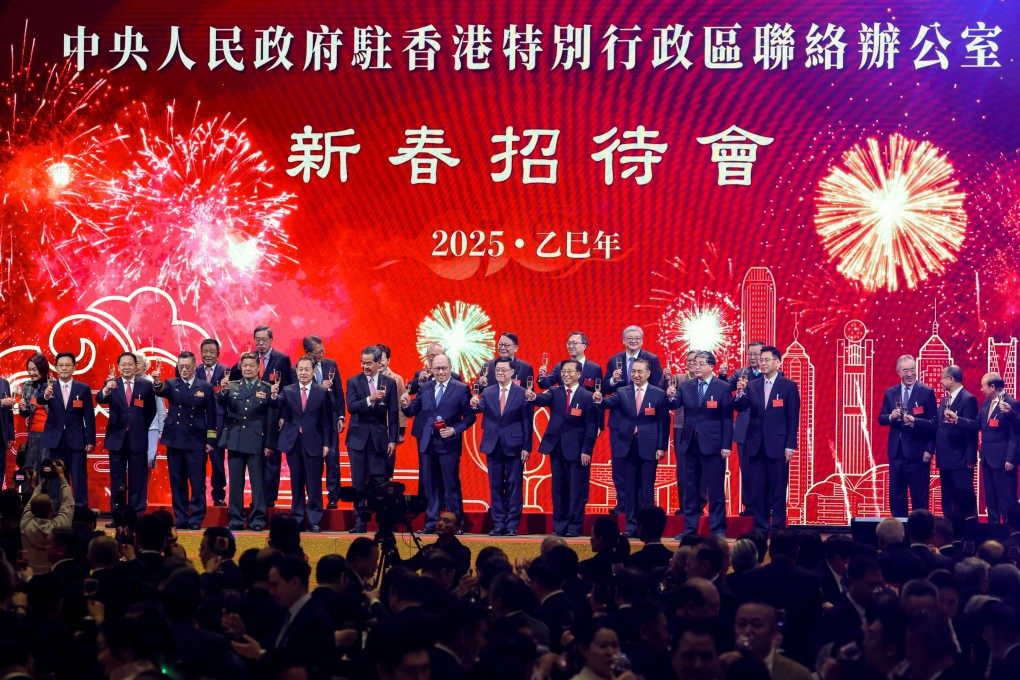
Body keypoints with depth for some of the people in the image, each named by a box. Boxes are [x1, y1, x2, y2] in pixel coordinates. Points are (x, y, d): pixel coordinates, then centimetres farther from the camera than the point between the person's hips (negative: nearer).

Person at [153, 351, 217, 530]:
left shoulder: (206, 387, 5)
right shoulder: (171, 384, 7)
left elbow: (211, 416, 5)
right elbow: (161, 391, -15)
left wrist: (210, 441, 0)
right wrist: (157, 383, -39)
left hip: (196, 441, -2)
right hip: (175, 440, 2)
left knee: (197, 482, -3)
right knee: (177, 482, 5)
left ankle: (196, 520, 2)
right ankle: (180, 519, 11)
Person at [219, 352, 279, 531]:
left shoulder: (267, 389, 2)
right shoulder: (232, 386, 8)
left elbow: (271, 419, 0)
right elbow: (223, 403, -11)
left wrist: (269, 444, -4)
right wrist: (223, 392, -33)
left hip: (256, 442, -2)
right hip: (235, 441, 2)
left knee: (257, 482, -1)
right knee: (235, 482, 7)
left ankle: (258, 519, 4)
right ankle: (235, 519, 13)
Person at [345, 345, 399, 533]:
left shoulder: (389, 383, 5)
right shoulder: (353, 382, 3)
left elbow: (393, 414, 5)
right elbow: (351, 407, -11)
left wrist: (392, 440, 0)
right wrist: (370, 399, -26)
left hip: (379, 438, 0)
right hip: (358, 438, 0)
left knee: (380, 481, -5)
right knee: (358, 482, 1)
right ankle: (359, 522, 6)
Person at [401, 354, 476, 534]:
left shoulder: (461, 389, -1)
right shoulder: (425, 390, 11)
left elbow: (470, 417, -3)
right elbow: (411, 412, 9)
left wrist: (455, 430, -15)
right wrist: (405, 405, -13)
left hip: (449, 444, -5)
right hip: (428, 444, 5)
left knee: (451, 485, -2)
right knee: (431, 486, 9)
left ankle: (456, 523, 4)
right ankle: (432, 523, 14)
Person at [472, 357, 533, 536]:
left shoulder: (522, 393, -1)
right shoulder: (487, 392, 8)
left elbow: (527, 422, -2)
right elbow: (482, 408, -10)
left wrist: (526, 447, -6)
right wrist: (475, 405, -34)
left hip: (514, 446, -3)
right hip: (493, 445, 3)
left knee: (514, 486, 0)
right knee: (495, 486, 6)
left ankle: (512, 525, 5)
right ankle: (498, 524, 12)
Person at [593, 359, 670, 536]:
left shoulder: (659, 394, 2)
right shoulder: (622, 393, 7)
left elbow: (664, 422, 1)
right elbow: (610, 403, -12)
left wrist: (662, 447, -5)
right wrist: (600, 400, -35)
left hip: (648, 447, -2)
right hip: (628, 446, 2)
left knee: (647, 488, 0)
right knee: (630, 487, 6)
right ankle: (631, 525, 11)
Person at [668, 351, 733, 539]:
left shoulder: (723, 388, -3)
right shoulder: (686, 387, 9)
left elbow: (727, 418, -5)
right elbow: (675, 405, 2)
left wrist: (726, 445, -10)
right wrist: (671, 397, -21)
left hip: (712, 445, -4)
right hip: (689, 444, 4)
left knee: (715, 488, -1)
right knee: (690, 488, 9)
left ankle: (718, 529, 5)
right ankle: (690, 528, 15)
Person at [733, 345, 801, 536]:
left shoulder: (788, 386, 0)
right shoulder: (752, 386, 10)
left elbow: (793, 418, -2)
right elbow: (740, 407, 0)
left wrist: (790, 446, -8)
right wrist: (740, 393, -20)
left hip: (778, 445, -4)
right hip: (756, 445, 4)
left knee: (778, 489, -1)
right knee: (758, 489, 6)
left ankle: (778, 528, 4)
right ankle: (760, 527, 12)